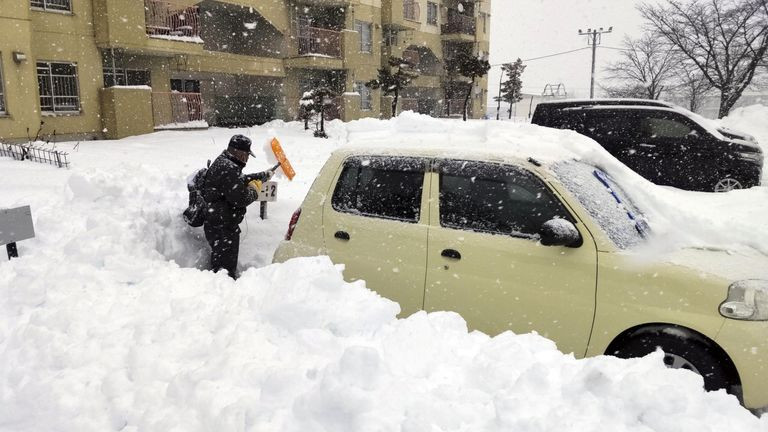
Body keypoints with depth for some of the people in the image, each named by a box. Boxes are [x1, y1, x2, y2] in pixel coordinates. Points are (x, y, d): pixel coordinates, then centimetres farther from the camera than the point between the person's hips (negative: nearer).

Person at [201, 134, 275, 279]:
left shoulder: (222, 163, 13)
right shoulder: (228, 169, -22)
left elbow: (241, 180, 29)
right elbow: (240, 199, -25)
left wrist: (264, 175, 32)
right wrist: (254, 191, -6)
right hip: (222, 228, -11)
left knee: (219, 262, 20)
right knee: (226, 267, -5)